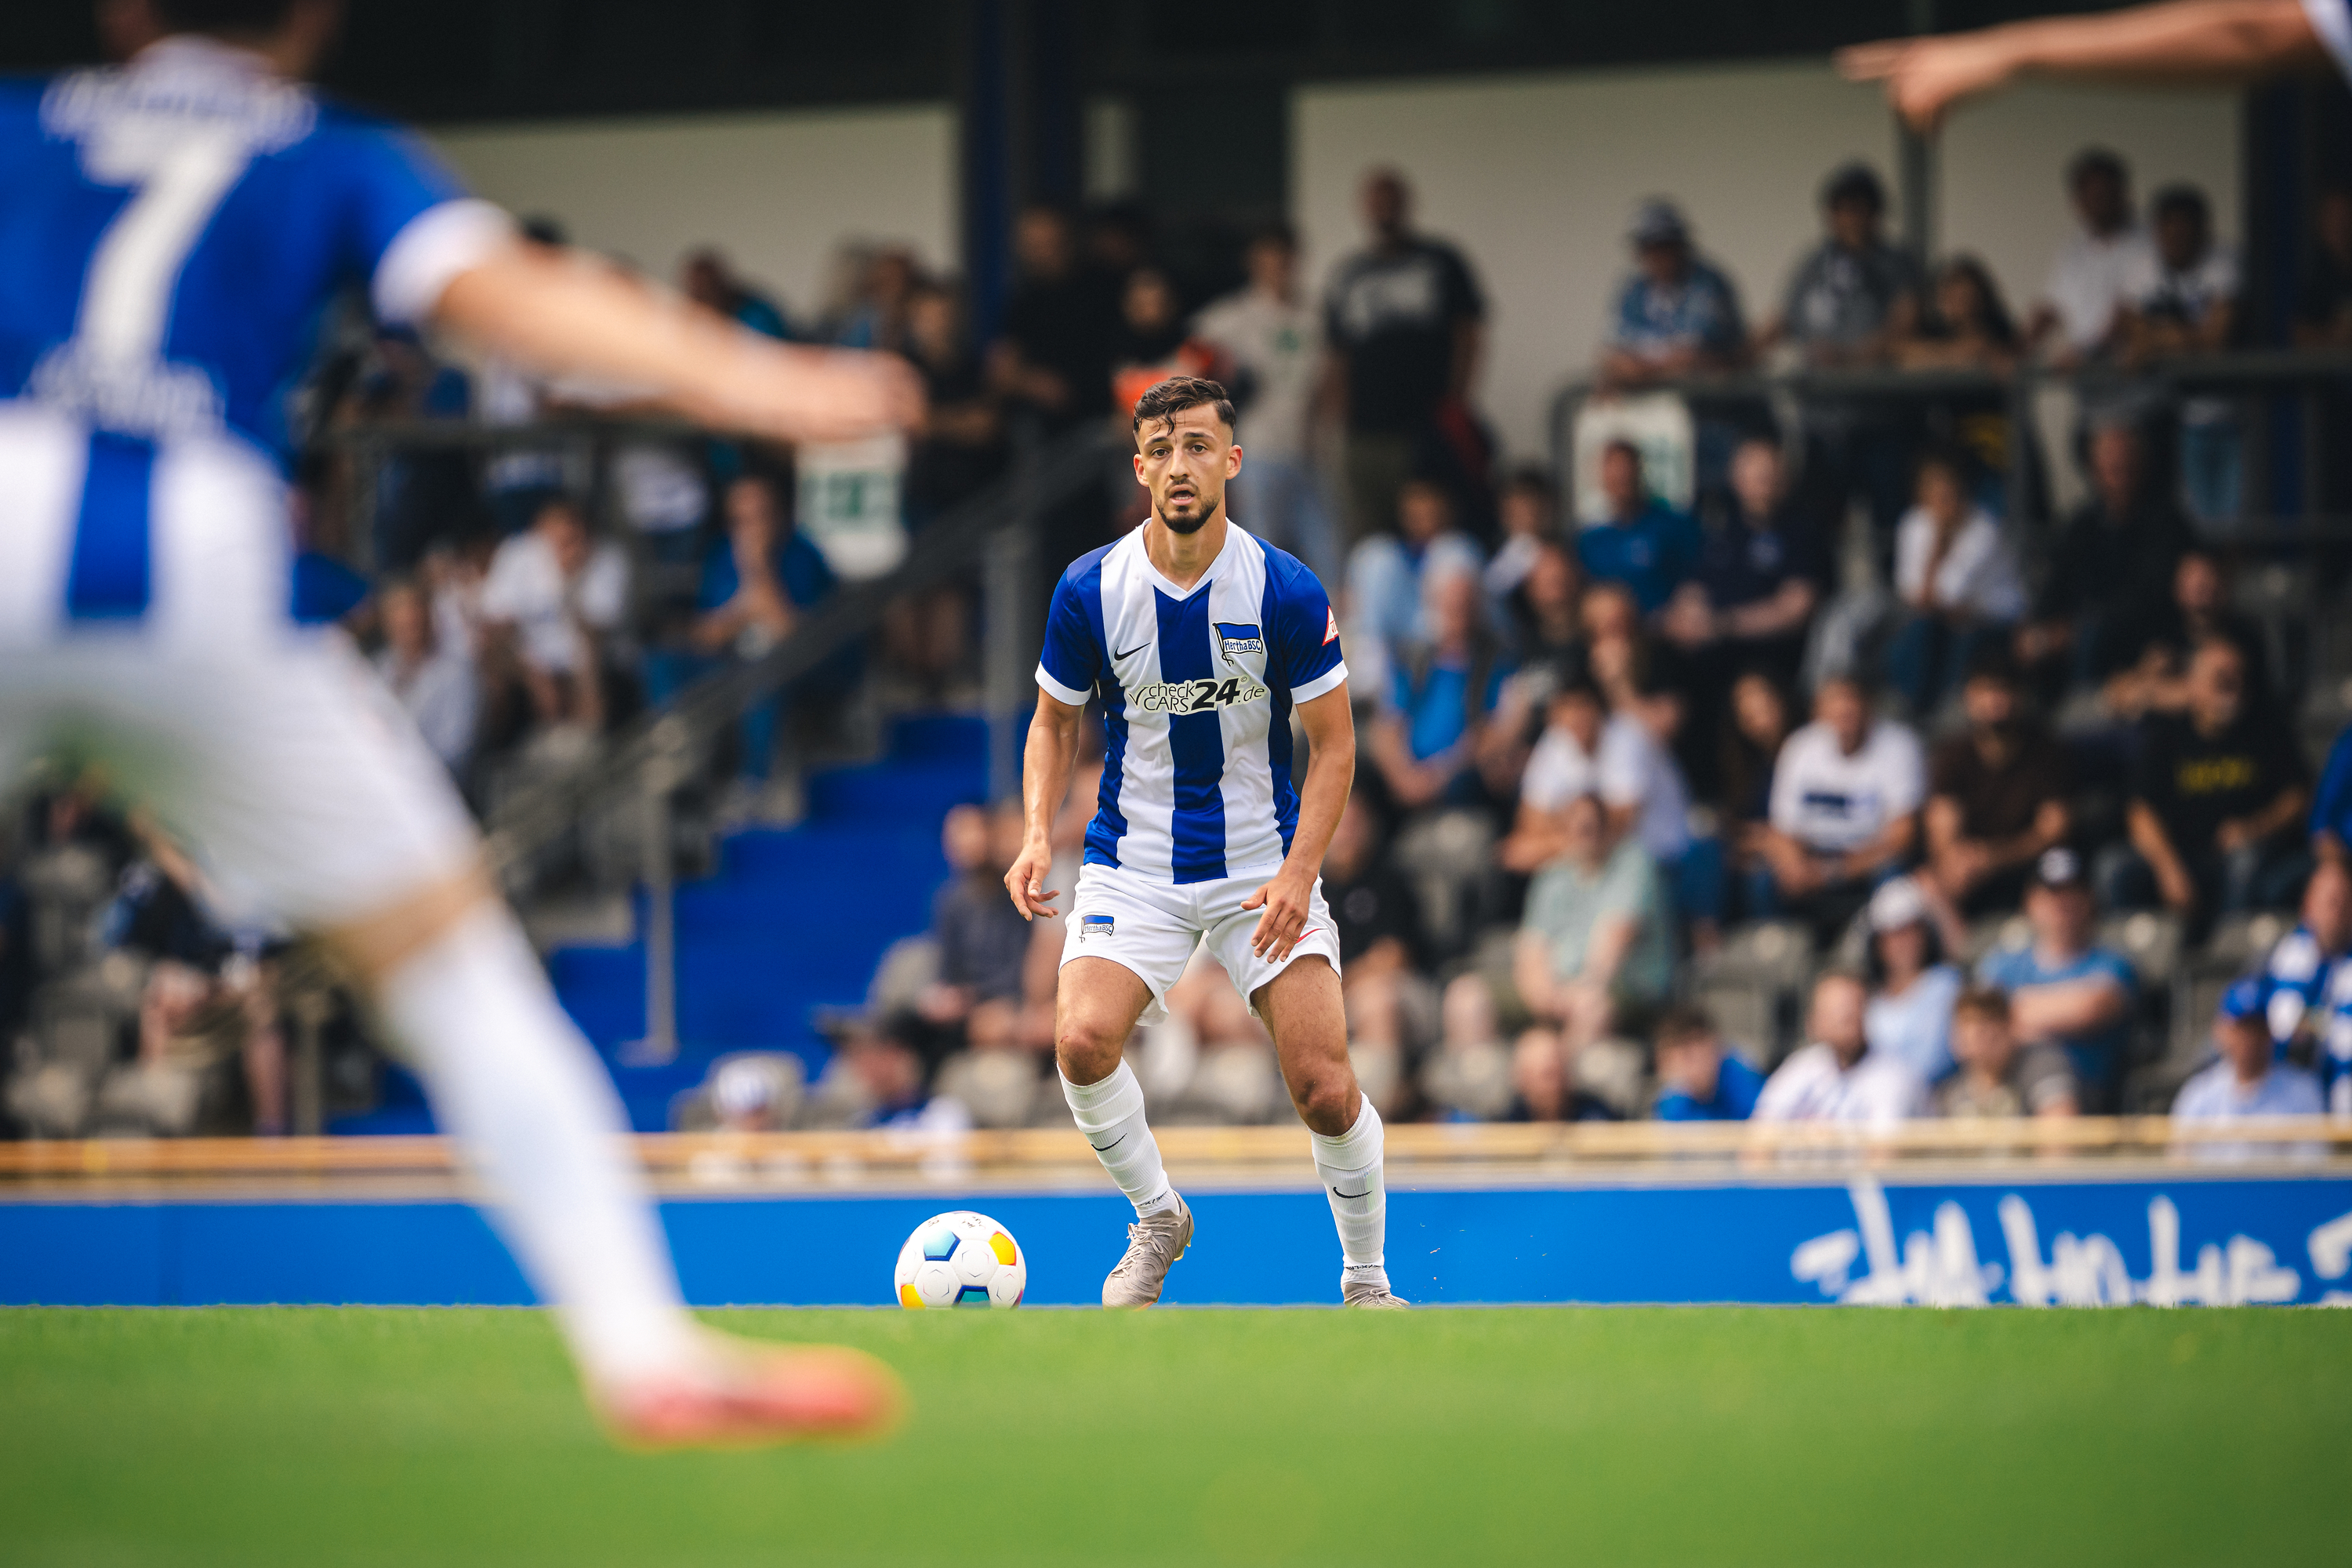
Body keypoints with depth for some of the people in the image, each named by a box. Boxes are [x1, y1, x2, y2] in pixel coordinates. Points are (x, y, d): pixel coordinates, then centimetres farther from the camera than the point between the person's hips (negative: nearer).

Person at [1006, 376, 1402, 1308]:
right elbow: (1054, 722, 8)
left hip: (1264, 869, -1)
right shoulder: (1089, 591, -7)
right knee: (1082, 1041, -23)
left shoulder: (1287, 593, -11)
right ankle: (1156, 1220, 4)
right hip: (1134, 864, 1)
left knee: (1325, 1090, -11)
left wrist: (1297, 872, -17)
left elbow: (1332, 745, -4)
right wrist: (1038, 836, -8)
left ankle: (1366, 1280, 14)